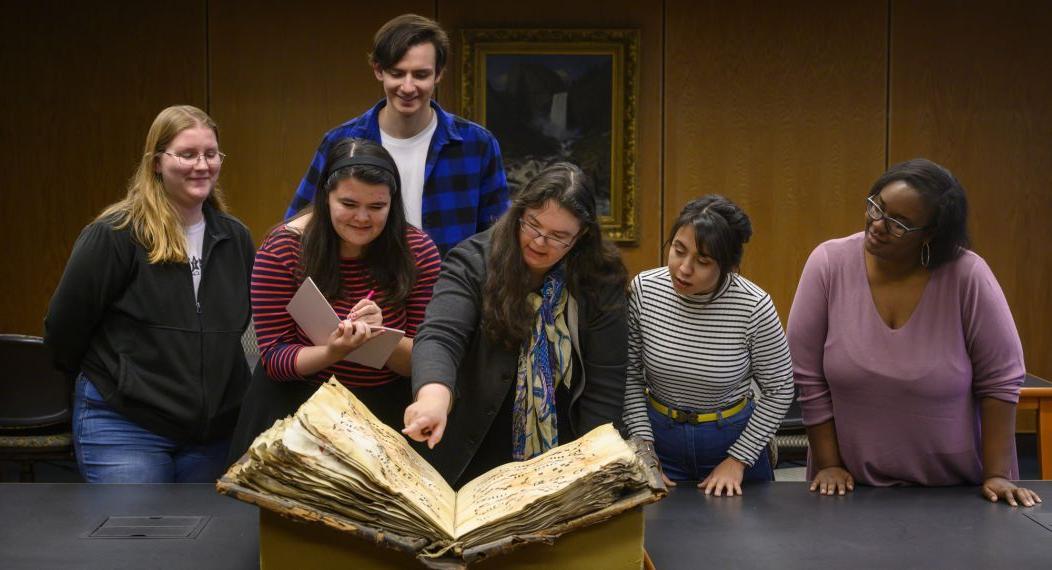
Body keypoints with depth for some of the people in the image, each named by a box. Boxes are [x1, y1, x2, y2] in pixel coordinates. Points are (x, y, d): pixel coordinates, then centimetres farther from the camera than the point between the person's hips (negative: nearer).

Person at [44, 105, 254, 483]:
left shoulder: (235, 237, 7)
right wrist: (105, 379, 6)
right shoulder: (115, 235, -12)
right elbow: (65, 322, -7)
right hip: (123, 427, -5)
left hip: (213, 431, 6)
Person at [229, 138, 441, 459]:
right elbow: (273, 357, -12)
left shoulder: (417, 251, -8)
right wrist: (332, 352, -32)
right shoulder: (283, 249, -12)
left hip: (386, 414, 1)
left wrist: (381, 335, -28)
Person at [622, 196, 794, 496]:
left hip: (732, 437, -1)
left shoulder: (754, 307, -20)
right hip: (659, 434, 1)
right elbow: (630, 375, -5)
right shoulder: (643, 290, -15)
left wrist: (738, 461, -8)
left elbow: (779, 391, -8)